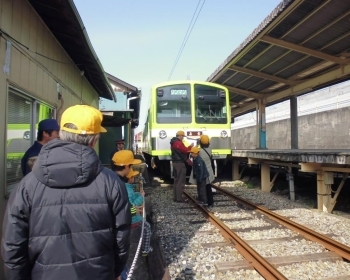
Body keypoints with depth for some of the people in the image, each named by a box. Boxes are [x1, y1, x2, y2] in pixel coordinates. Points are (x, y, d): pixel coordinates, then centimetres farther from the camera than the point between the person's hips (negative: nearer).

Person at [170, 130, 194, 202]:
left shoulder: (173, 143, 16)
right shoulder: (179, 143, -17)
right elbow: (185, 150, -17)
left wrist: (188, 148, 10)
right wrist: (190, 146, -1)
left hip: (175, 162, 10)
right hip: (180, 163, -10)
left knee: (176, 180, 14)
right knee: (180, 181, -5)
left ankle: (175, 197, 18)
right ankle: (179, 198, -3)